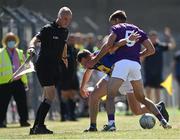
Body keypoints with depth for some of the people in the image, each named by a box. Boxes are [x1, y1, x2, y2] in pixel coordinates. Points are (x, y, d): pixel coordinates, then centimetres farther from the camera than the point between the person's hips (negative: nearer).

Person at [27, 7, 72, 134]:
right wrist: (32, 47, -44)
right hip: (43, 65, -8)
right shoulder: (48, 29, -12)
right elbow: (36, 39, -24)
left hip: (55, 67, 8)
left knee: (48, 97, 9)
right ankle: (40, 125, -15)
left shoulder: (65, 31, 10)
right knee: (51, 95, -17)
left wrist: (64, 58, 33)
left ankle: (36, 127, 14)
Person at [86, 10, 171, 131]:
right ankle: (163, 120, 10)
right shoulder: (138, 30, 25)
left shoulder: (117, 28, 12)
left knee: (110, 96, -5)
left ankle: (111, 123, -26)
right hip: (136, 65, 5)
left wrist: (95, 60, 1)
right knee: (142, 98, 19)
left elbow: (108, 45, -4)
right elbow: (151, 50, 18)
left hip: (121, 63, -5)